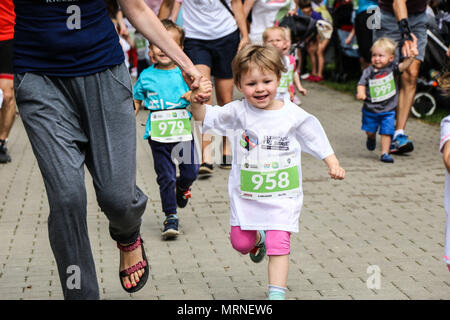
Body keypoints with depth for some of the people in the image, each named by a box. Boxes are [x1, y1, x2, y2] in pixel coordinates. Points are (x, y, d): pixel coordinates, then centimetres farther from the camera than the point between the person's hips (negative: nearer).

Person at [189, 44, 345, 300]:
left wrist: (333, 164, 2)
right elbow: (204, 116, -18)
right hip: (246, 195, 2)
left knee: (279, 245, -8)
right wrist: (197, 101, -38)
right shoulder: (237, 112, -9)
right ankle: (259, 237, 46)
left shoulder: (293, 115, -7)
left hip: (283, 195, -2)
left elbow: (317, 140, 6)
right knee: (240, 243, 11)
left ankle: (277, 293, 1)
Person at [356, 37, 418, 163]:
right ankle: (372, 138, 50)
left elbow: (402, 66, -20)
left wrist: (411, 57, -36)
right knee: (370, 131, 17)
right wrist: (361, 92, -29)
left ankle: (384, 153, 5)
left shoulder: (391, 68, -7)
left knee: (386, 132, -5)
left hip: (388, 110, -1)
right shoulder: (369, 71, -7)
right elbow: (362, 84, -8)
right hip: (370, 109, 1)